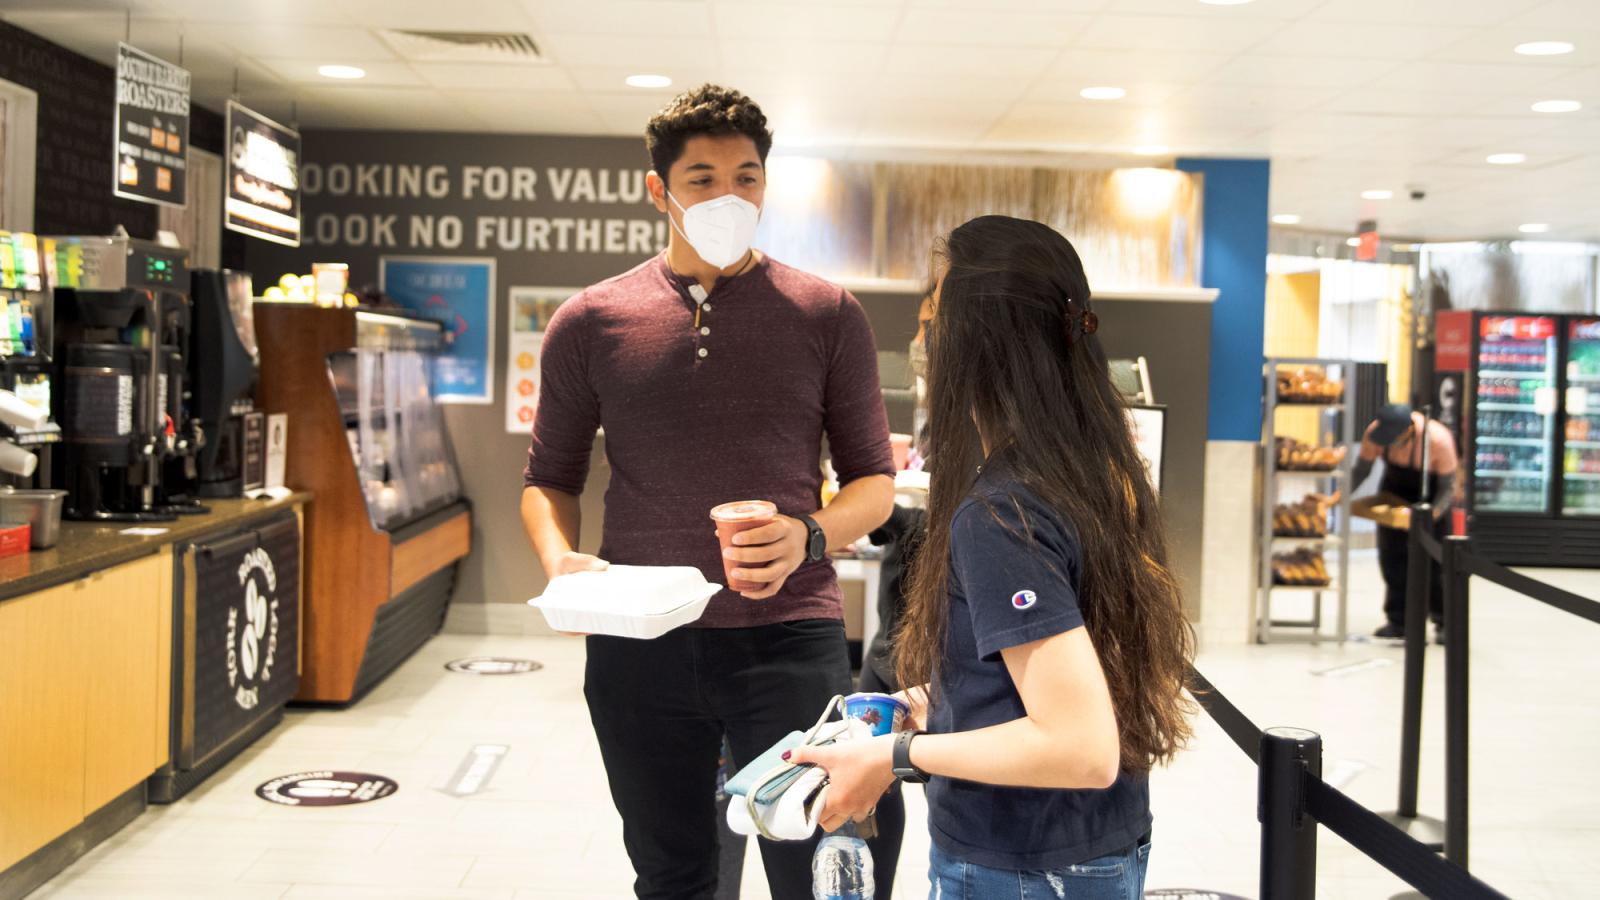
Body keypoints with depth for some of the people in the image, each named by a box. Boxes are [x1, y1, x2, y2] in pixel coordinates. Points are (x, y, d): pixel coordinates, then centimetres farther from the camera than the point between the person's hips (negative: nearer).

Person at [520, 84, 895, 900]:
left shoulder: (826, 315, 3)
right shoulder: (590, 322, 5)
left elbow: (874, 481, 6)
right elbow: (549, 477, 13)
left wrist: (808, 536, -15)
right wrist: (559, 559, -7)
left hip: (789, 636, -1)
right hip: (638, 642, 2)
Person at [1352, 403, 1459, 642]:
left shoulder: (1438, 440, -36)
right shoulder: (1375, 432, -27)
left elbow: (1448, 487, -25)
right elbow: (1362, 469, -13)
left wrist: (1432, 515, -39)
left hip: (1432, 494, -3)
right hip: (1396, 490, 3)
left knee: (1435, 560, -8)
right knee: (1392, 556, -2)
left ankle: (1444, 623, 4)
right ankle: (1397, 620, 7)